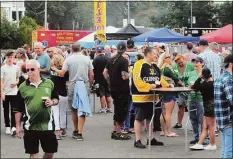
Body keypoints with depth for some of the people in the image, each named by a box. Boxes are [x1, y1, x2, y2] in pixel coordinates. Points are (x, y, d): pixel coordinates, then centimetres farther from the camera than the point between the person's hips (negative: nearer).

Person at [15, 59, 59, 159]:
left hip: (47, 124, 1)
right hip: (30, 126, -1)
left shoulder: (49, 83, 2)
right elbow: (18, 109, 4)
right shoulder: (22, 87, 0)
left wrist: (52, 102, -10)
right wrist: (18, 126, 1)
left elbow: (56, 99, 14)